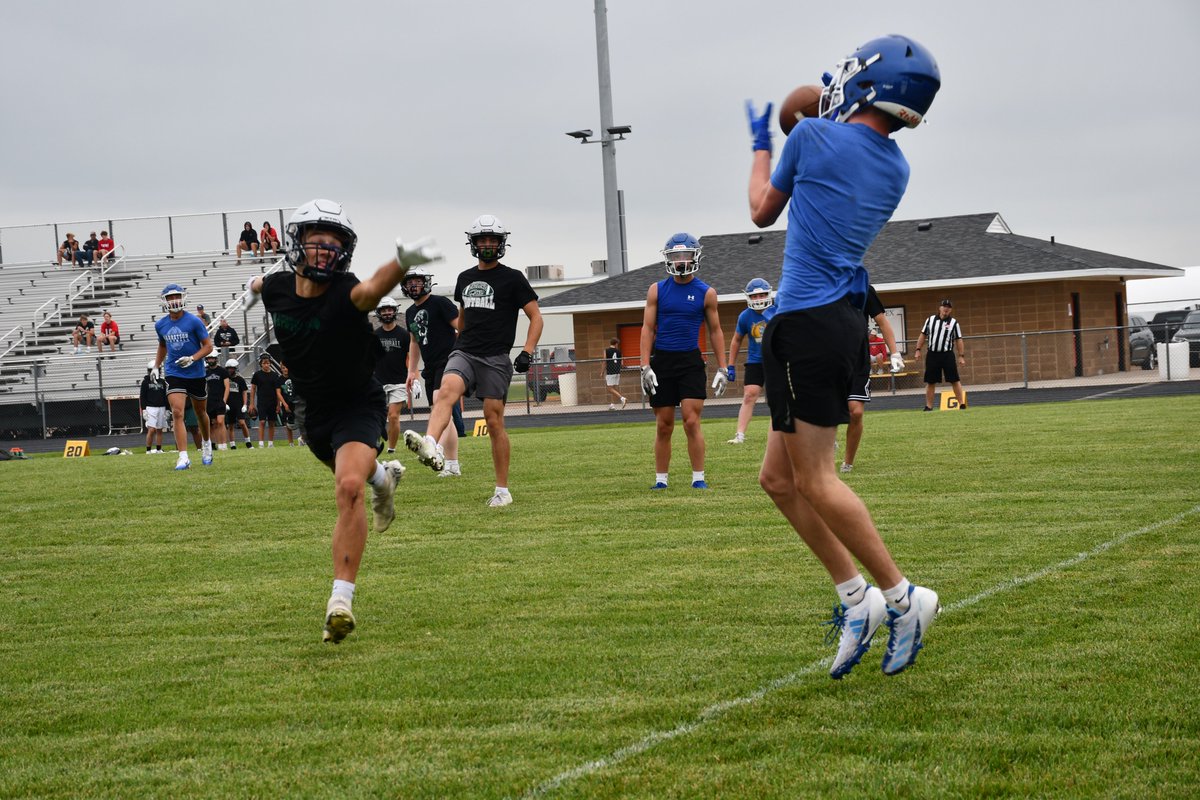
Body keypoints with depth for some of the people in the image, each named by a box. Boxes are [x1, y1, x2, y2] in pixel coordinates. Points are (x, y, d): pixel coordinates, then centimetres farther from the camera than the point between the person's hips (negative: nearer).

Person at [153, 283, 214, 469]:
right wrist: (156, 366, 11)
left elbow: (208, 346, -8)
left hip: (196, 373, -1)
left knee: (200, 412, 16)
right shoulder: (161, 325, 3)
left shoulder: (194, 322, -10)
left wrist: (192, 359, -22)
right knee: (177, 413, -15)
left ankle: (206, 442, 45)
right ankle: (183, 457, -18)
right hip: (174, 375, 1)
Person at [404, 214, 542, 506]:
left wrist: (527, 352, -11)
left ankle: (502, 490, 9)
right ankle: (431, 446, -52)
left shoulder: (512, 279, 1)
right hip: (464, 353, 3)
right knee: (446, 392, -27)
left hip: (495, 359, -3)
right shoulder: (465, 279, 15)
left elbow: (535, 317, 1)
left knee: (494, 421, -1)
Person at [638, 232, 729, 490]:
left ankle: (698, 478, -3)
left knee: (692, 422, -9)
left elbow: (715, 331, 9)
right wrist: (645, 367, -5)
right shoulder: (657, 290, 4)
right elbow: (648, 329, 3)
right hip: (662, 361, 1)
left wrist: (723, 368, 5)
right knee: (664, 426, 5)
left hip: (690, 362, -1)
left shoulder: (706, 293, 3)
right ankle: (661, 479, 12)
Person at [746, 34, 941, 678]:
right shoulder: (895, 171, 11)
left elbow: (763, 211, 8)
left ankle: (901, 596, -2)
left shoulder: (813, 135, -8)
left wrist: (760, 145, 26)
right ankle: (857, 598, 11)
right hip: (846, 324, 8)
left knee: (813, 480, -5)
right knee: (779, 478, 13)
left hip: (807, 323, -8)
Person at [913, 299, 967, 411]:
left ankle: (962, 404, 0)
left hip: (948, 355, -2)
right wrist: (918, 350, 6)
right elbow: (923, 335, 12)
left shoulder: (953, 323, 2)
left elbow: (958, 340, 3)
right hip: (932, 355, 2)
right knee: (930, 382, 5)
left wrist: (961, 356, -2)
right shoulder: (931, 319, 7)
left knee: (955, 380, -4)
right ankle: (929, 406, 11)